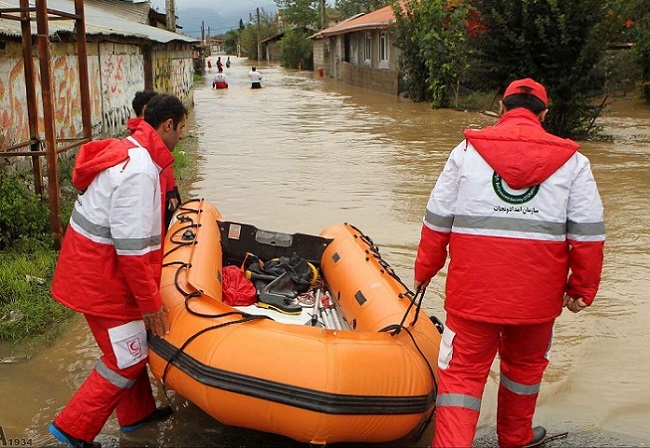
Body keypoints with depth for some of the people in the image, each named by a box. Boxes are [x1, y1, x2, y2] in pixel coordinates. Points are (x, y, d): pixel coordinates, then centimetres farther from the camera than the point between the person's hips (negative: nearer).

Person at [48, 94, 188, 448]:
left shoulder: (126, 149, 5)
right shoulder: (139, 171, -26)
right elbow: (132, 247, -26)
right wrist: (151, 303, -19)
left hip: (91, 264, 10)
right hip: (102, 277, -10)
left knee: (133, 343, 22)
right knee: (128, 359, 3)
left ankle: (137, 413, 38)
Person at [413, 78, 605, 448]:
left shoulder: (467, 150, 1)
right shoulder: (572, 160, 3)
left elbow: (437, 220, 4)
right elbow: (588, 234, 1)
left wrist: (424, 270, 14)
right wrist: (582, 288, 11)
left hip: (473, 289, -1)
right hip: (538, 293, 2)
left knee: (463, 370, 7)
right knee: (525, 364, 22)